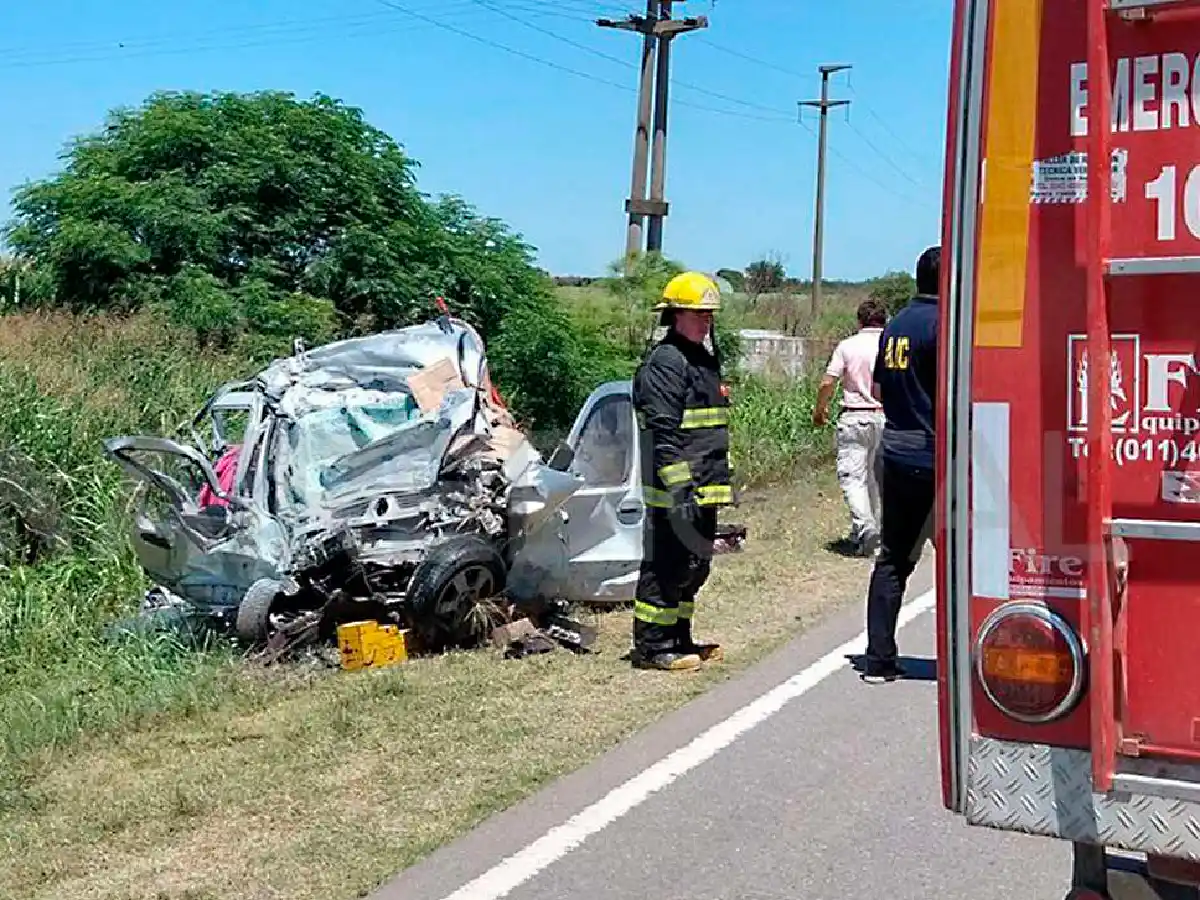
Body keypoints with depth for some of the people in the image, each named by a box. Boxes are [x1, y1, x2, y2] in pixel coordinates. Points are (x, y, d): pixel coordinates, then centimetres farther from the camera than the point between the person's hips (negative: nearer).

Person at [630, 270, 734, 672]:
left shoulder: (705, 359, 19)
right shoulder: (665, 363, -13)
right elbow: (664, 432, -21)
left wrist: (722, 481, 24)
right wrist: (680, 488, -25)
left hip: (703, 489, 10)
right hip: (675, 490, -10)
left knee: (694, 565, 16)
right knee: (666, 566, -4)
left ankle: (678, 639, 26)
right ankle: (651, 646, 4)